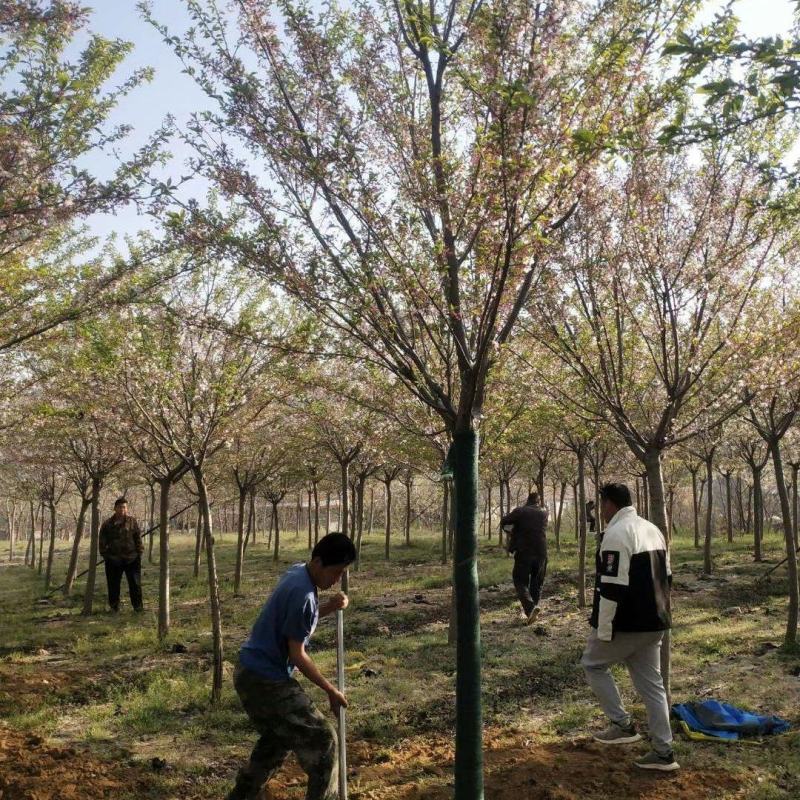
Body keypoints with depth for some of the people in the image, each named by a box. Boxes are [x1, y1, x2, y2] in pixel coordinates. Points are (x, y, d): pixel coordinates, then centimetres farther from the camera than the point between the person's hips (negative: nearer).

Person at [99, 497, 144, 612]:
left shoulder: (132, 522, 3)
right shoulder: (107, 524, 4)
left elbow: (138, 538, 4)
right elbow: (102, 541, 9)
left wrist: (139, 552, -2)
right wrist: (104, 554, 2)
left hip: (131, 558, -1)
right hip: (113, 559, 1)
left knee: (135, 583, 1)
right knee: (113, 584, 7)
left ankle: (138, 605, 9)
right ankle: (114, 606, 20)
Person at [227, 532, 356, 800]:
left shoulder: (297, 572, 3)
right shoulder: (303, 594, -25)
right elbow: (297, 655, -18)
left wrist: (330, 607, -1)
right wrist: (331, 691, -9)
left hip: (251, 673, 10)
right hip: (266, 680, -10)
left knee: (277, 739, 28)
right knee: (322, 740, -4)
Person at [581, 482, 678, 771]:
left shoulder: (616, 534, -18)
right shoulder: (652, 529, 12)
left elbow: (612, 588, -22)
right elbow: (666, 577, 18)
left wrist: (603, 631, -16)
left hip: (626, 625, -8)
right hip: (653, 624, 8)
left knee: (593, 664, 12)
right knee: (651, 684, 12)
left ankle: (622, 725, 10)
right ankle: (663, 752, 14)